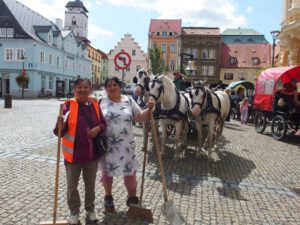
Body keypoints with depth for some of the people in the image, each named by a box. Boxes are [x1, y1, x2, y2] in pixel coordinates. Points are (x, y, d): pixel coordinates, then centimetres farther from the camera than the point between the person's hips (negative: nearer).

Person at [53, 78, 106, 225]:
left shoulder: (95, 104, 2)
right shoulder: (68, 105, -10)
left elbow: (104, 124, 9)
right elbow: (60, 132, -11)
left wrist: (98, 128, -13)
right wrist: (60, 125, -32)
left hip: (92, 152, 3)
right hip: (73, 152, -3)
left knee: (90, 184, 18)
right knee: (72, 186, 11)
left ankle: (90, 210, 37)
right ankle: (74, 212, 32)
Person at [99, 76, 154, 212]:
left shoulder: (129, 101, 3)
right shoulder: (101, 102, -1)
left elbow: (139, 117, 2)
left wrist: (149, 109, -13)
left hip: (126, 144, 1)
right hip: (107, 144, -1)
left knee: (130, 171, 7)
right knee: (107, 171, 13)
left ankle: (132, 198, 29)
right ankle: (108, 198, 37)